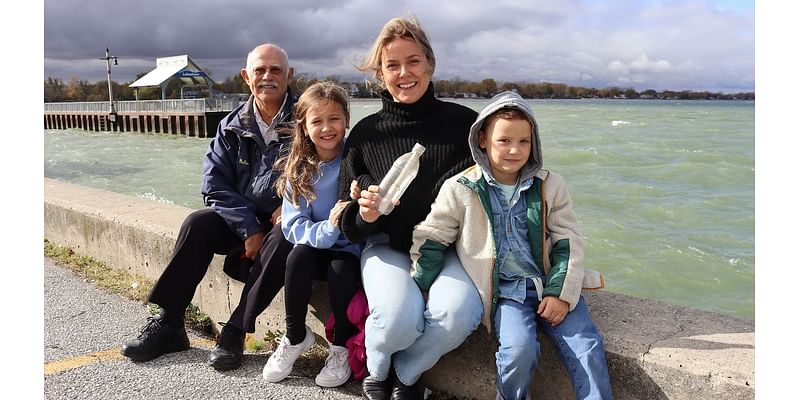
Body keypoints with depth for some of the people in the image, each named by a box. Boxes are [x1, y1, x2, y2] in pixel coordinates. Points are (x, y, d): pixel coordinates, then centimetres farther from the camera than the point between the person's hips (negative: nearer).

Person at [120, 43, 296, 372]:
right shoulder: (232, 127, 4)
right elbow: (214, 182, -3)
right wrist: (248, 228, -16)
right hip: (242, 220, 4)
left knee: (284, 237, -35)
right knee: (198, 223, -21)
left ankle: (235, 332, -24)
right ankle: (168, 323, -11)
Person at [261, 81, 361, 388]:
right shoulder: (297, 169, -4)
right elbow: (293, 227, -9)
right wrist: (327, 229, -27)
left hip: (352, 250, -2)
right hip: (316, 248, 2)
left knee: (341, 270, -30)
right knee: (298, 256, -27)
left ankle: (342, 346, -4)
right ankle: (295, 337, -3)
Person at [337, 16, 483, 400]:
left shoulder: (464, 122, -2)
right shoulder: (366, 133, 0)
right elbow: (349, 223, 2)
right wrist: (364, 214, -21)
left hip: (449, 248, 1)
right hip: (388, 247, 0)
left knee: (457, 315, -28)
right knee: (399, 317, -28)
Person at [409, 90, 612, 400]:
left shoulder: (549, 185, 3)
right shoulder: (460, 189, -4)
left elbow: (568, 240, 5)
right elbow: (430, 238, 2)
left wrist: (562, 293, -4)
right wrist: (417, 292, -1)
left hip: (550, 285, 3)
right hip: (504, 291, -2)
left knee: (587, 347, -13)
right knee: (519, 349, -25)